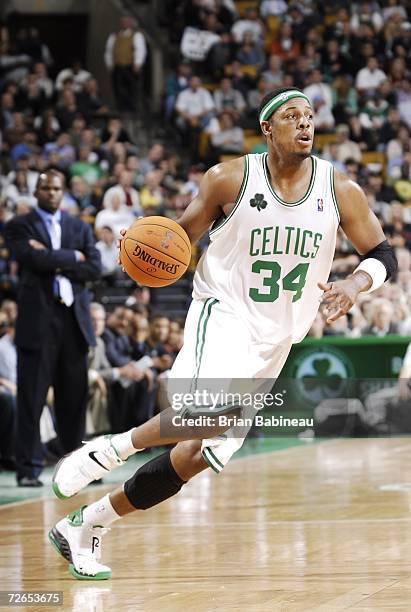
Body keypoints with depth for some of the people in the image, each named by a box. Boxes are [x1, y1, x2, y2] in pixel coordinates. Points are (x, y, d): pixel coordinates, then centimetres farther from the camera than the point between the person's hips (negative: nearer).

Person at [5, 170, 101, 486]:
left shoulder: (80, 228, 16)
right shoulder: (19, 227, 3)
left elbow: (94, 268, 4)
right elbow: (36, 259, -14)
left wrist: (56, 263, -6)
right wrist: (73, 257, -2)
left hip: (74, 319, 4)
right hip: (38, 319, -4)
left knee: (75, 398, 6)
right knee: (31, 399, -4)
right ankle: (29, 469, 0)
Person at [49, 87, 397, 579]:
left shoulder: (340, 191, -3)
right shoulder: (230, 179, -8)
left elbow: (383, 255, 4)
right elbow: (183, 239, 2)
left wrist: (355, 284, -17)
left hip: (275, 339, 4)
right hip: (224, 313, -4)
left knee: (201, 454, 3)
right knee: (218, 408, -36)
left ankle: (85, 526, 17)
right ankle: (110, 449, -13)